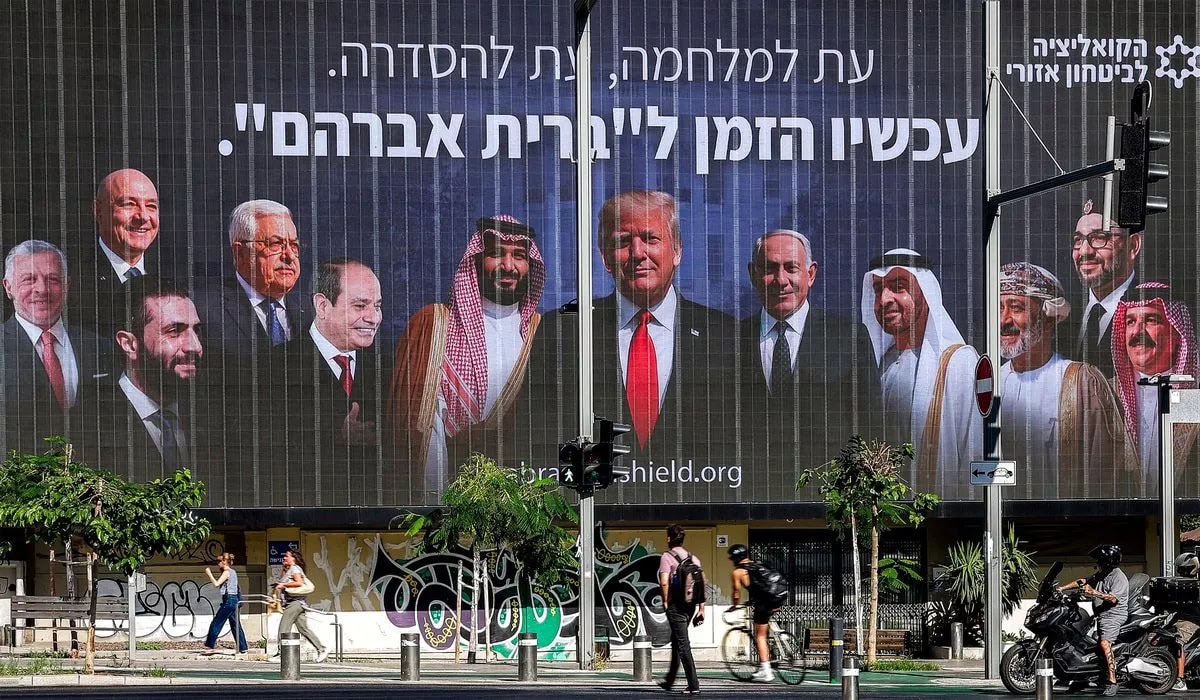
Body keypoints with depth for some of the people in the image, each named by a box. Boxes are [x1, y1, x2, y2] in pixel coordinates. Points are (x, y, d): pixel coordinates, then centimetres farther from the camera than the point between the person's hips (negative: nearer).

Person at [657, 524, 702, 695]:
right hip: (691, 604, 7)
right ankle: (669, 681, 33)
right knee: (676, 641, 22)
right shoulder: (693, 557, 11)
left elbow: (664, 582, -18)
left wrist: (665, 601, -5)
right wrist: (701, 608, 11)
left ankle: (694, 686, -13)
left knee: (683, 644, -6)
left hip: (675, 604, -7)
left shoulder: (667, 557, -8)